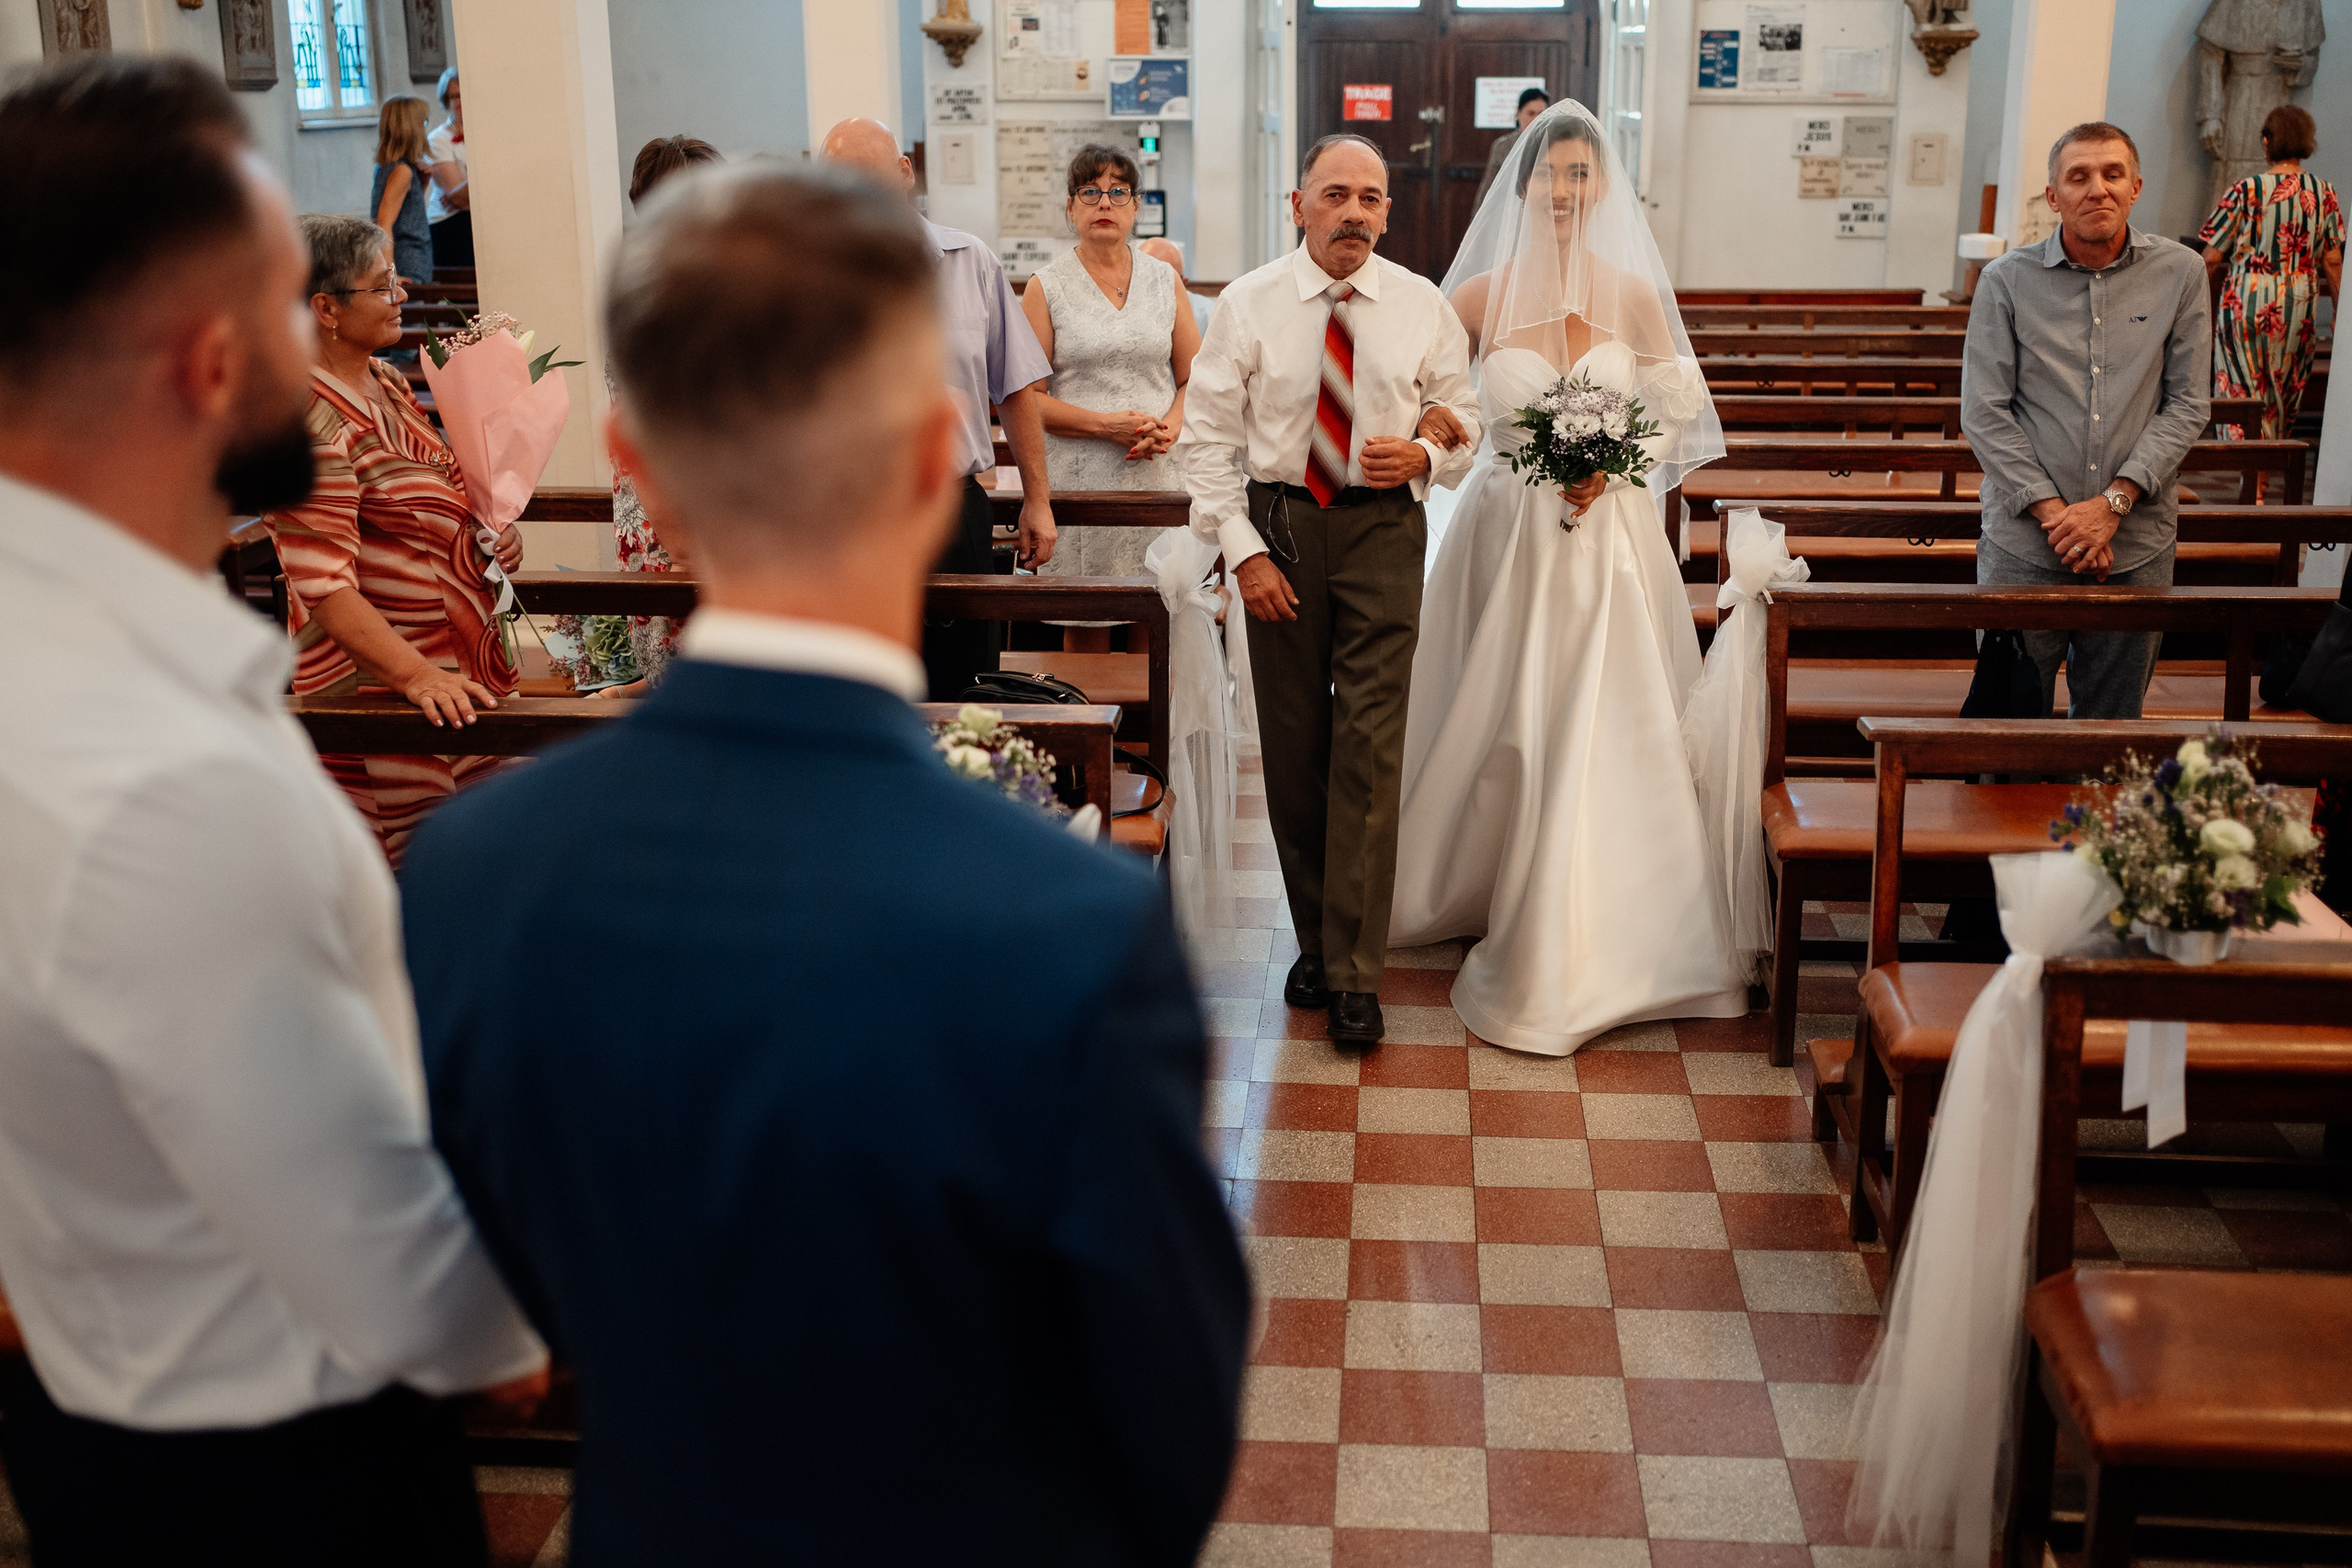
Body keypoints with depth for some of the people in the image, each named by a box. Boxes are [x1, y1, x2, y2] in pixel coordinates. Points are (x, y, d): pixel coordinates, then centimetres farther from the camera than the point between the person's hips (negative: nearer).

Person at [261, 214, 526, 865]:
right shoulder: (310, 421, -20)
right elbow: (324, 587, -25)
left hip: (459, 669, 9)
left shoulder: (385, 379, 9)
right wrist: (416, 675, -33)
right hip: (379, 684, -9)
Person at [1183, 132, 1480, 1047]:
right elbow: (1209, 435, -1)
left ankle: (1355, 974, -2)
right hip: (1278, 525, 1)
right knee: (1293, 747, 8)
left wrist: (1425, 454, -11)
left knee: (1370, 749, -7)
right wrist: (1243, 551, -9)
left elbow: (1463, 413, 13)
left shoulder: (1421, 306, 3)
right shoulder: (1249, 305, -1)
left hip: (1382, 531, 0)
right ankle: (1316, 941, 23)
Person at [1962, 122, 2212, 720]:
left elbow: (2188, 403, 2)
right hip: (2025, 543, -1)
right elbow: (1984, 412, -3)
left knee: (2112, 727, 10)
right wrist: (2054, 512, -11)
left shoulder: (2180, 273, 4)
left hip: (2138, 545, 1)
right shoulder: (2006, 280, 0)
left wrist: (2112, 503, -10)